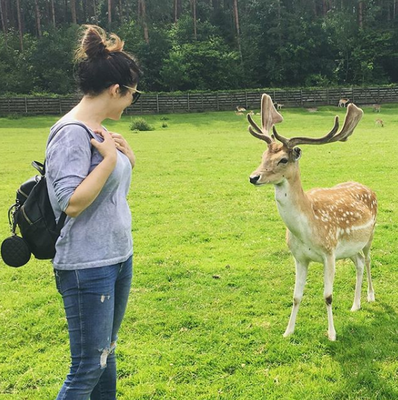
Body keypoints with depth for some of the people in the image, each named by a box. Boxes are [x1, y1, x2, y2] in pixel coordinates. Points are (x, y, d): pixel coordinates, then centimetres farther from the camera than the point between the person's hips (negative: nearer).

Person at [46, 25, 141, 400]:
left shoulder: (98, 130, 8)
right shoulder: (72, 133, -18)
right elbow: (72, 202, -25)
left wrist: (127, 160, 2)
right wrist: (110, 159, -20)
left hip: (119, 257, 9)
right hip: (87, 267, -9)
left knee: (106, 353, 20)